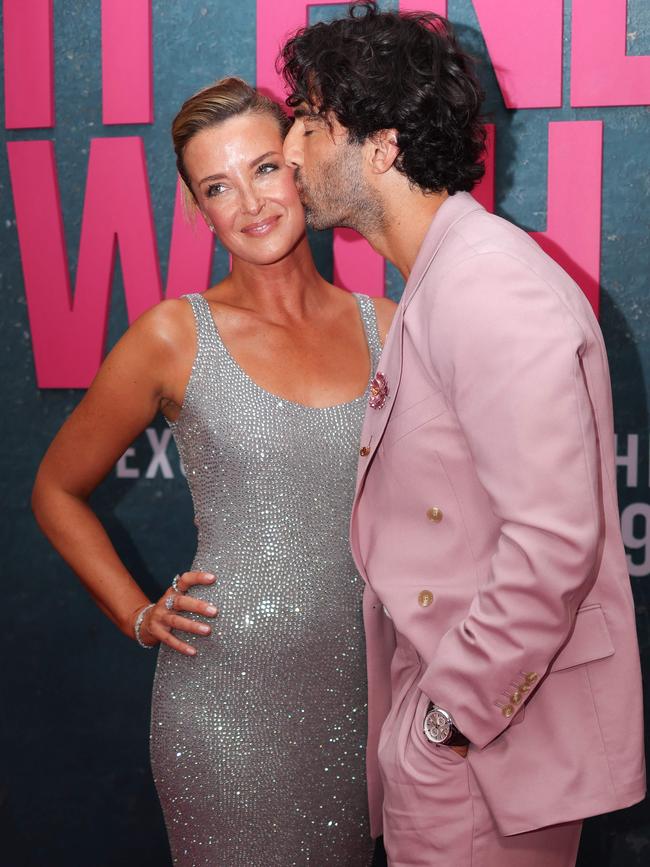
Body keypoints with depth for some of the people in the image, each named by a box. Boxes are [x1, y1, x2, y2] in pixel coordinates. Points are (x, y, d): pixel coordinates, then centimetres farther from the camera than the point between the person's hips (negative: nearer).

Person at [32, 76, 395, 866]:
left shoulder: (383, 328, 3)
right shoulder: (175, 338, -5)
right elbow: (57, 491, 8)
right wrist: (139, 617, 1)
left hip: (360, 692, 3)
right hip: (226, 701, -3)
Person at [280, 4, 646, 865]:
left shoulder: (491, 293, -21)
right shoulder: (440, 284, 12)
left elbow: (553, 543, -27)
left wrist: (449, 716, -19)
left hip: (489, 737, -9)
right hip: (442, 706, 9)